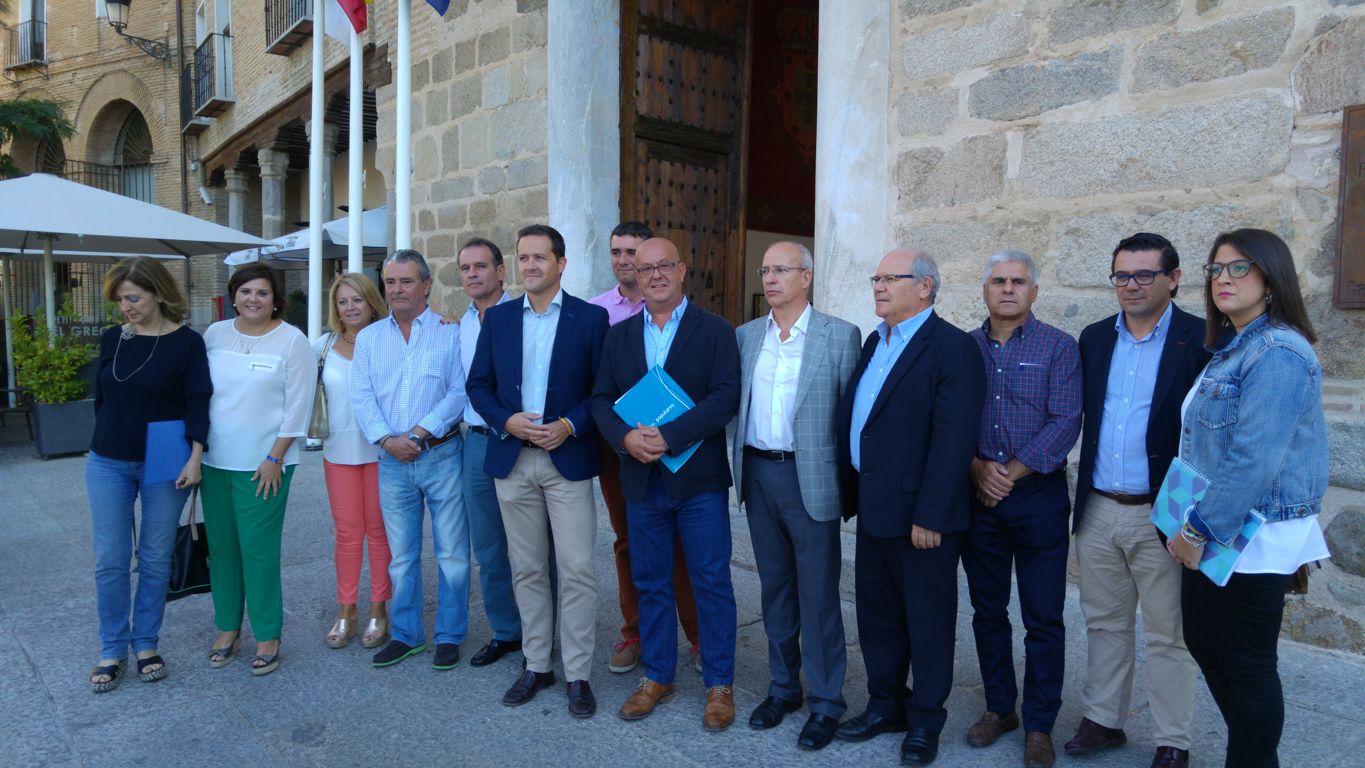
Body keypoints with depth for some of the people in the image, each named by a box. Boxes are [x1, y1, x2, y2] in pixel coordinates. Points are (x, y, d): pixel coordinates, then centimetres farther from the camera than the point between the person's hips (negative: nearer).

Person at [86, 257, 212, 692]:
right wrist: (105, 445, 15)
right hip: (107, 464, 3)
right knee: (110, 561, 5)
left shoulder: (187, 342, -7)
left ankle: (146, 645, 21)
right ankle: (112, 651, 18)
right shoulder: (112, 339, 4)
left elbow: (198, 402, -9)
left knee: (155, 559, 7)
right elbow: (101, 398, 13)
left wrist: (195, 456, -15)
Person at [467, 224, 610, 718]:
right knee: (527, 569, 12)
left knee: (576, 571, -2)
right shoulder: (498, 318, 9)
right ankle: (536, 665, 25)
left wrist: (569, 426, -16)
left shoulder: (591, 318, -1)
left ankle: (578, 674, 12)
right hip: (512, 460, 3)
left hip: (568, 459, -3)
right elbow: (479, 385, 7)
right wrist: (508, 421, -10)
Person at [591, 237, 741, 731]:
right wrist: (625, 437, -14)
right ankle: (657, 677, 29)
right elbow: (602, 399, 6)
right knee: (650, 583, 13)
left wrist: (669, 437, -21)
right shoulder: (619, 335, 10)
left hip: (699, 479, -3)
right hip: (641, 481, 4)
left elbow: (726, 397, -12)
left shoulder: (715, 331, -2)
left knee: (712, 583, 4)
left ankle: (719, 683, 19)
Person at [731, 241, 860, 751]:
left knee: (818, 594, 4)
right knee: (775, 588, 16)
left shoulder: (840, 335, -4)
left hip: (810, 477, -4)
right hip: (758, 474, 4)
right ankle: (783, 686, 31)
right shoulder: (746, 335, 8)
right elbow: (735, 403, 11)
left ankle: (826, 702, 19)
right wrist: (740, 467, 3)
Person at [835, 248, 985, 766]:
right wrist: (852, 491, 10)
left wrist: (929, 515, -21)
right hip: (873, 508, 8)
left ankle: (925, 722, 27)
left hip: (921, 515, -8)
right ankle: (885, 705, 36)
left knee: (927, 620, 10)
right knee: (877, 611, 18)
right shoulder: (874, 343, 12)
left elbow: (953, 440, -20)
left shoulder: (952, 348, -14)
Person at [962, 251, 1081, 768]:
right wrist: (978, 469, -12)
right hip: (977, 496, 3)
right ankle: (999, 707, 28)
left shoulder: (1058, 348, -1)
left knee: (1043, 618, 4)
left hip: (1038, 496, -3)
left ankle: (1039, 725, 18)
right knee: (987, 610, 12)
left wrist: (1010, 472, -15)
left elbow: (1065, 423, -10)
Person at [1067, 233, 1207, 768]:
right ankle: (1103, 721, 32)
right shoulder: (1094, 338, 8)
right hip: (1098, 511, 5)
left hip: (1162, 517, -4)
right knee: (1105, 624, 17)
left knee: (1168, 637, 8)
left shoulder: (1200, 340, -7)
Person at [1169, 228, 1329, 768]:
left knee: (1245, 664, 6)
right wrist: (1194, 526, 13)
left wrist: (1200, 531, -19)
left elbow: (1253, 459, -24)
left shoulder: (1278, 353, -18)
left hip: (1251, 538, -9)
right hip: (1212, 532, 9)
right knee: (1204, 644, 19)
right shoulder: (1231, 349, 12)